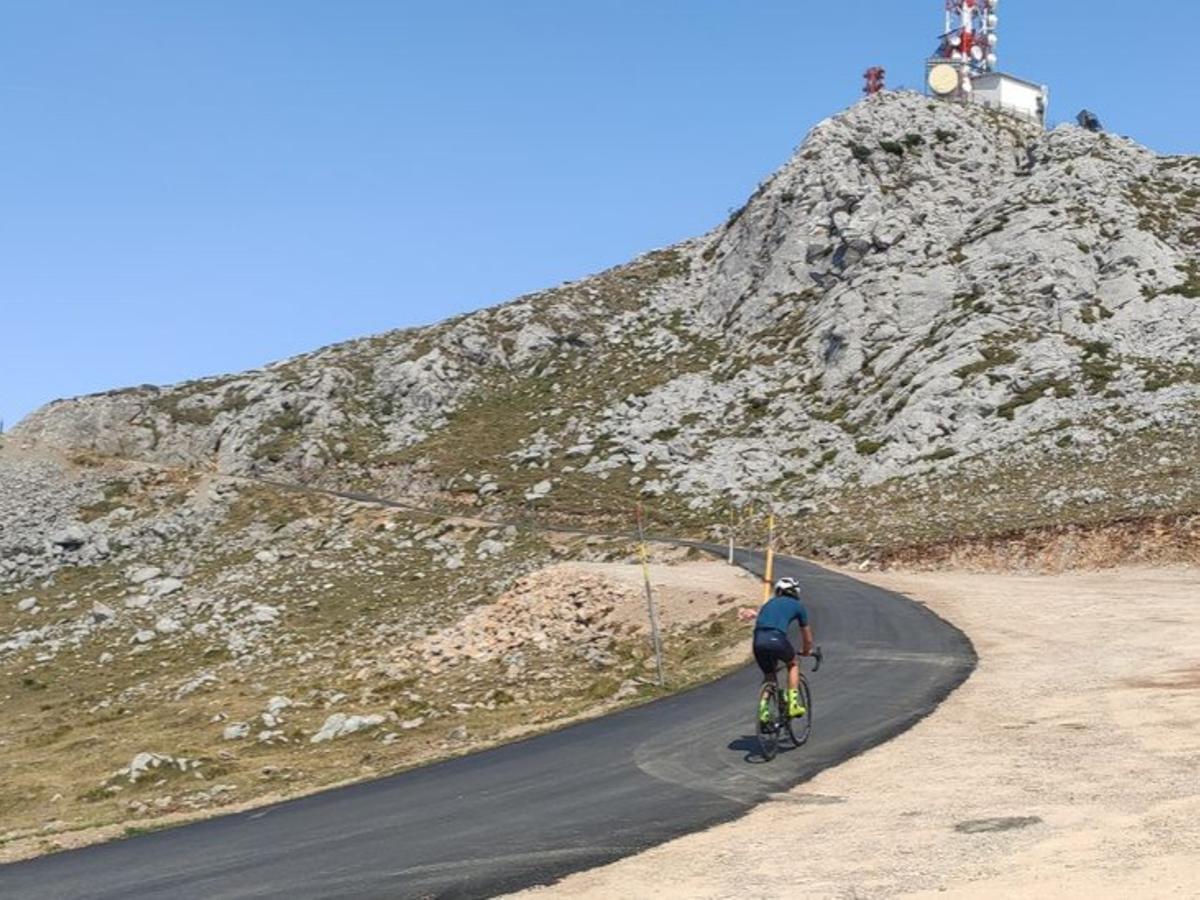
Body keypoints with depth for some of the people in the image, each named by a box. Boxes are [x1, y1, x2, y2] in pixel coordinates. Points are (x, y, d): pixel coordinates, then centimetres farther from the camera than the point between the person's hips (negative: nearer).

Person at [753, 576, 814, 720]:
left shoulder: (769, 604, 32)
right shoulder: (798, 605, 22)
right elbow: (807, 637, 30)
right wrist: (806, 651, 49)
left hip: (758, 641, 3)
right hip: (776, 638, -3)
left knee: (768, 676, 25)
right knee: (793, 664, 26)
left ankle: (763, 709, 9)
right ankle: (793, 703, 16)